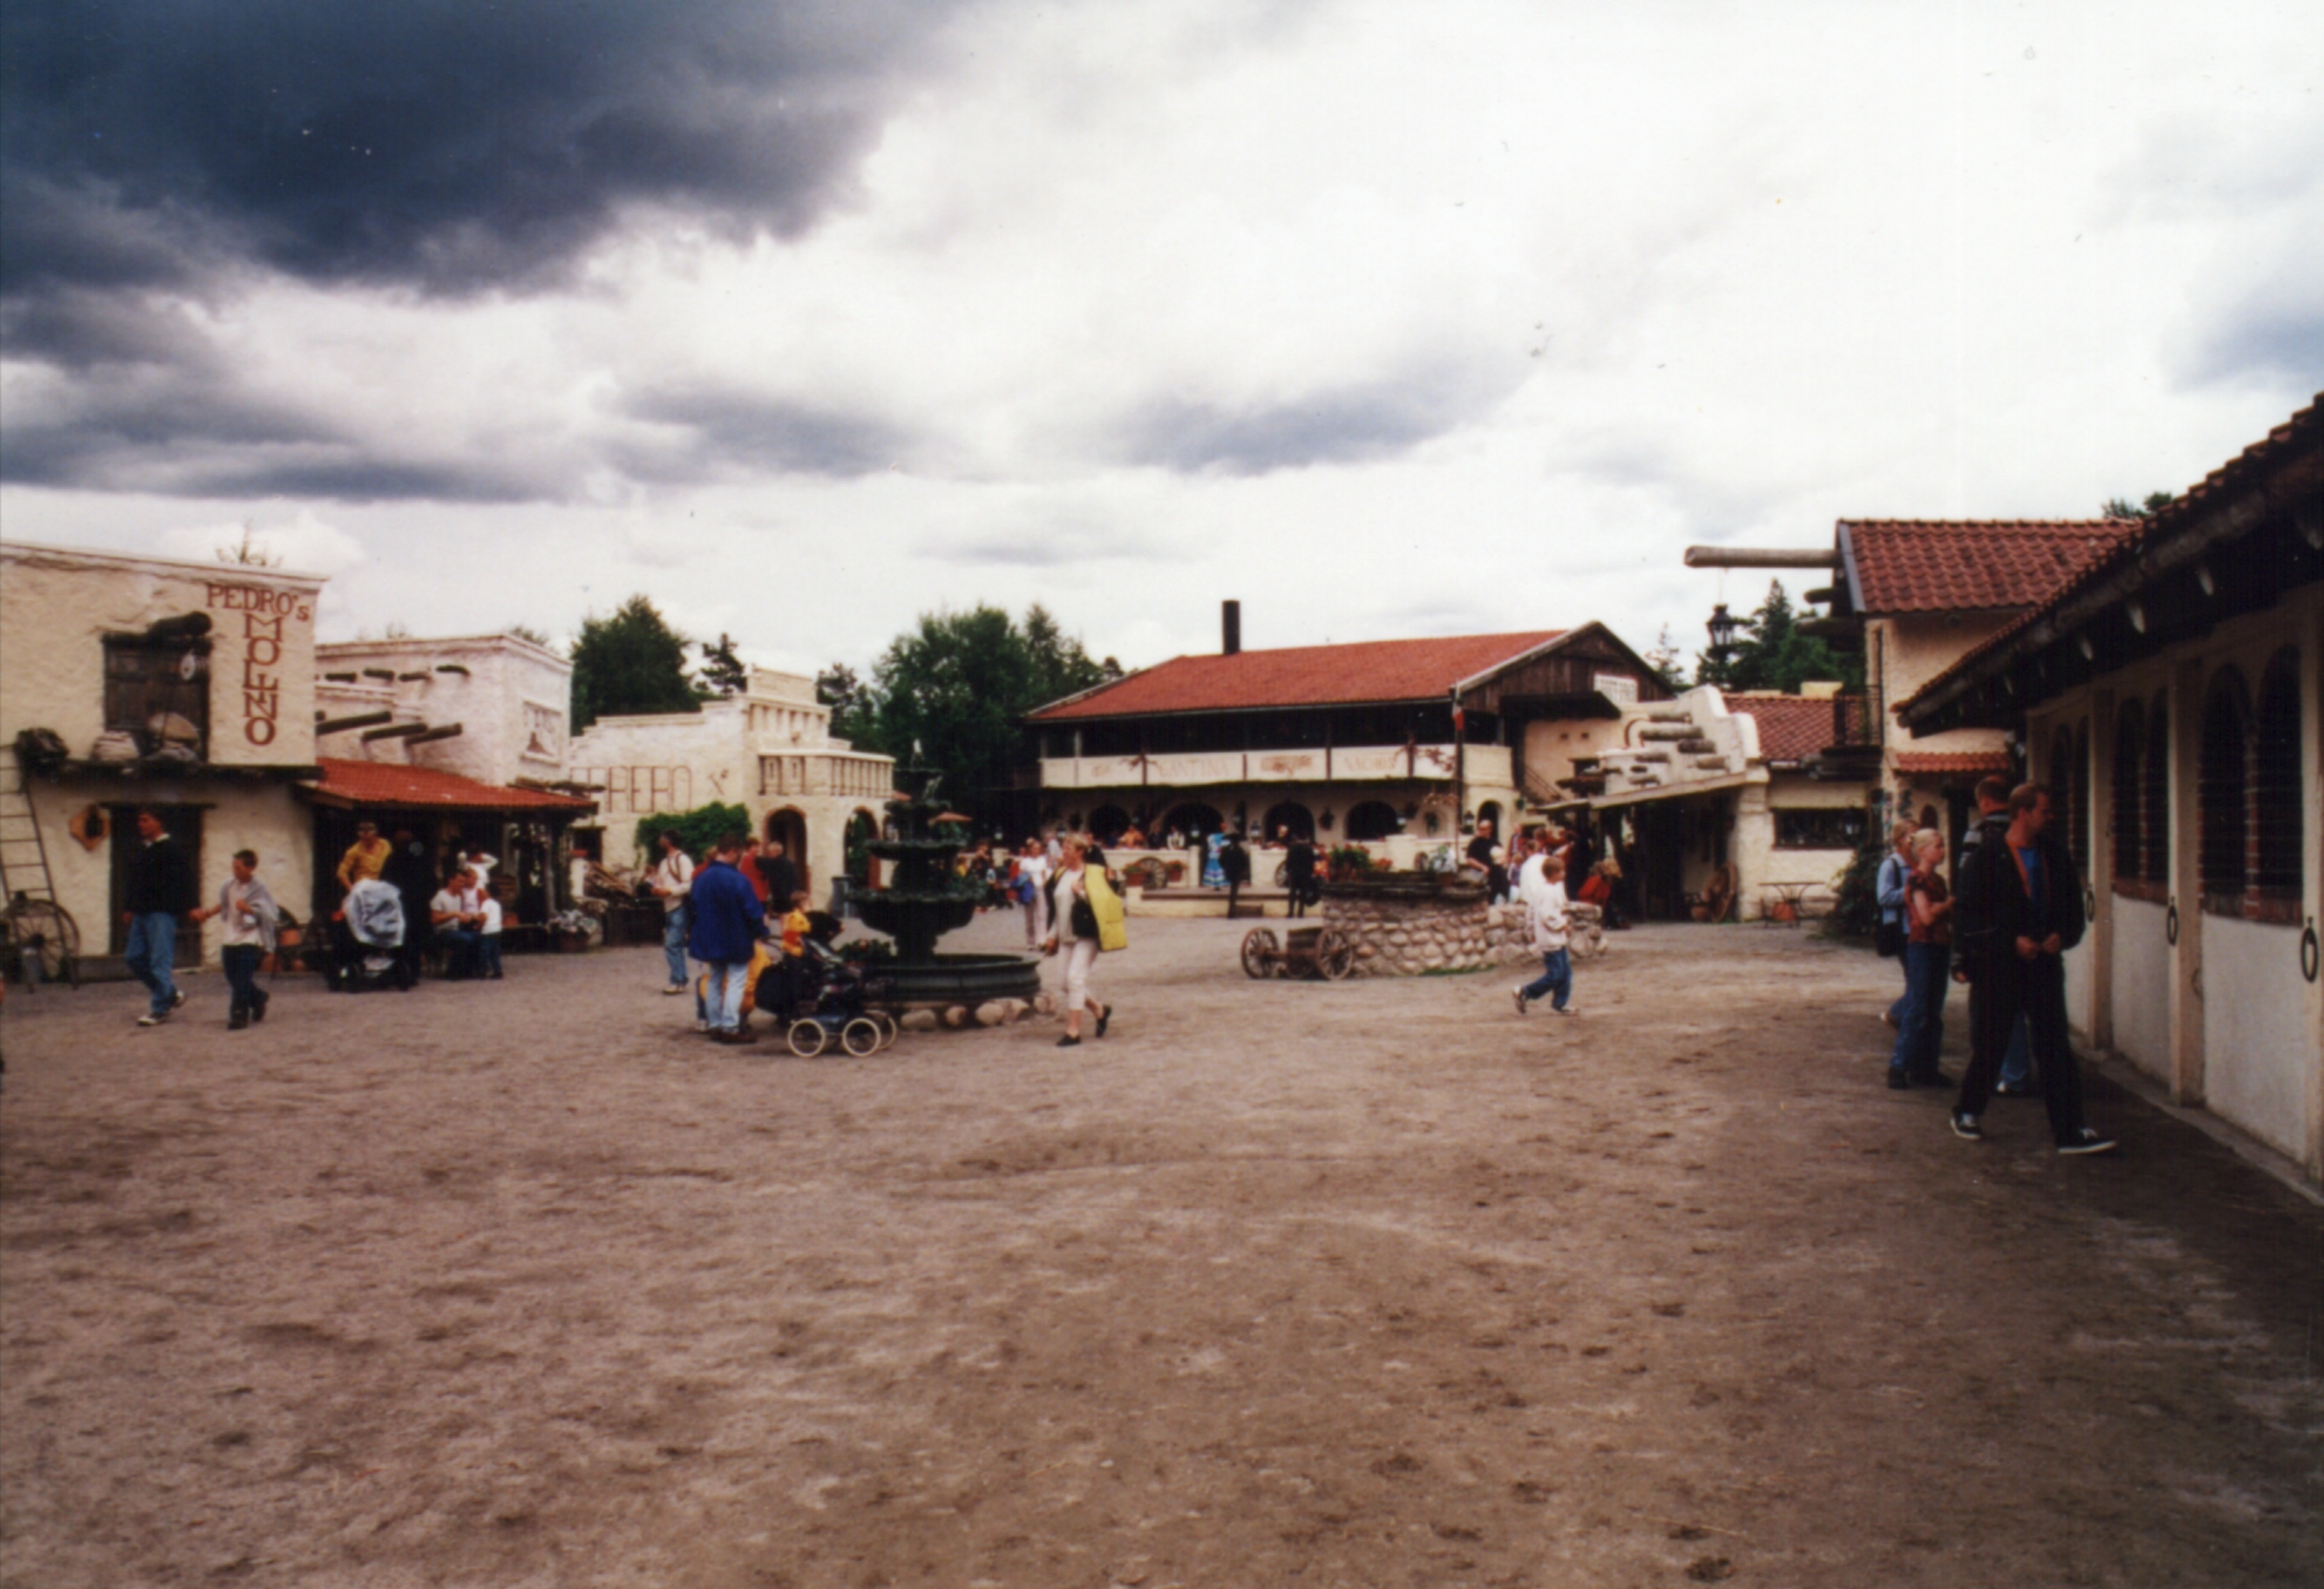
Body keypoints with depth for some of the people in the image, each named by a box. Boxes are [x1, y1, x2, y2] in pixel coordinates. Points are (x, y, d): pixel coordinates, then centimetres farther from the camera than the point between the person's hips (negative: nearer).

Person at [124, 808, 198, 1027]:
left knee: (159, 961, -7)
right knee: (135, 958, 10)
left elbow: (185, 880, -13)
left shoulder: (172, 849, -8)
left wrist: (191, 906, -19)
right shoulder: (139, 850, 16)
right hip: (141, 913, 9)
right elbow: (134, 882, 24)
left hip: (162, 913, -9)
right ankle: (172, 993, 22)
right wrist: (130, 907, 21)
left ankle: (159, 1010, -2)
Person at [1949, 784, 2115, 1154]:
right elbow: (1969, 914, -9)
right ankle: (1966, 1113, 26)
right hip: (1997, 967, -4)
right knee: (1988, 1046, 5)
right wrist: (2013, 941, -16)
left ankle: (2071, 1131, 4)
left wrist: (2063, 936, -3)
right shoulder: (1985, 857, -8)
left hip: (2044, 963, 4)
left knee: (2056, 1048, 2)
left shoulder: (2056, 855, 8)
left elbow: (2074, 905, 16)